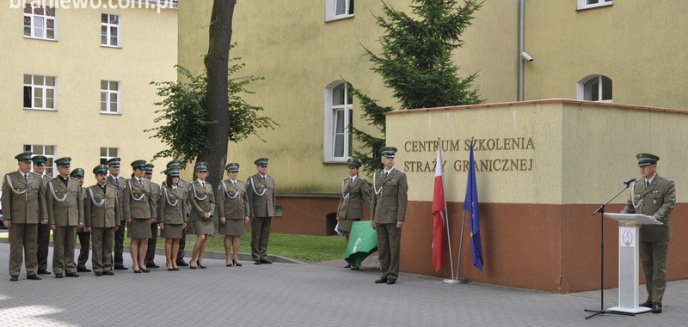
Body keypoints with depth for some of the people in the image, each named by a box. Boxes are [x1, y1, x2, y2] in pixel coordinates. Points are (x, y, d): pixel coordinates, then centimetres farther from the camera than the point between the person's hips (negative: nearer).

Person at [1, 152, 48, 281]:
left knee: (31, 246, 4)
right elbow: (5, 199, -2)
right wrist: (6, 218, -9)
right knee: (16, 246, 0)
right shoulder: (9, 178, 1)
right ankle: (14, 274, 5)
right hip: (16, 218, -2)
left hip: (32, 218, 3)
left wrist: (44, 216, 3)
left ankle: (31, 272, 9)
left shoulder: (37, 179, 9)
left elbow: (41, 199, 10)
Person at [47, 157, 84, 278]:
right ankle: (58, 270, 7)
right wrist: (51, 222, -8)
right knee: (58, 246, 1)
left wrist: (81, 219, 5)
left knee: (70, 246, 5)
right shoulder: (52, 184, 1)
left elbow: (80, 202, 11)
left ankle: (70, 269, 11)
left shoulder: (75, 183, 11)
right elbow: (50, 204, -2)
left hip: (73, 220, 3)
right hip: (59, 220, -3)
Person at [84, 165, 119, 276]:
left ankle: (107, 268, 11)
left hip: (110, 224, 3)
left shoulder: (113, 190, 12)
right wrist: (88, 225, -4)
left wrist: (117, 223, 9)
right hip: (96, 224, -3)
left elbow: (117, 207, 13)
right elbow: (87, 209, 1)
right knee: (97, 246, 0)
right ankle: (98, 268, 5)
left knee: (108, 246, 5)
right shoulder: (90, 190, 3)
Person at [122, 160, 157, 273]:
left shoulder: (147, 182, 13)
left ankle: (142, 264, 12)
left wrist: (153, 215, 9)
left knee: (145, 240, 5)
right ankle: (135, 265, 4)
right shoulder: (129, 183, -1)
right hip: (134, 216, -5)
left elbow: (151, 199, 14)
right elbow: (126, 201, -5)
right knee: (135, 240, -1)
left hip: (146, 216, 5)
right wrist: (127, 217, -11)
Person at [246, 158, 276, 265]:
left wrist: (273, 211, 10)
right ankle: (256, 258, 5)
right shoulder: (252, 180, -5)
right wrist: (250, 213, -12)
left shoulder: (271, 179, 11)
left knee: (265, 235, 5)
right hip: (257, 212, -5)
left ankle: (263, 256, 10)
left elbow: (273, 196, 14)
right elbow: (248, 197, -7)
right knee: (256, 235, 0)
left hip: (268, 212, 5)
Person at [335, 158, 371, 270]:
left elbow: (367, 198, -7)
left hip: (355, 212, -6)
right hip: (344, 211, 6)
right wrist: (338, 214, 18)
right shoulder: (345, 181, 14)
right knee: (347, 236, 8)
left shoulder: (361, 182, -3)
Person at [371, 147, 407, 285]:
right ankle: (384, 274, 14)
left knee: (394, 246, -1)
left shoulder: (400, 176, -3)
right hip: (380, 218, 5)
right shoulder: (377, 175, 13)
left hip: (393, 218, -5)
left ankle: (393, 275, 5)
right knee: (382, 247, 7)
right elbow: (375, 197, 15)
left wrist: (400, 219, -15)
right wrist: (373, 218, 12)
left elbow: (402, 199, -8)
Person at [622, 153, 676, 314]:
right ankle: (651, 299, 17)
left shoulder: (667, 184, -3)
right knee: (647, 267, 9)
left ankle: (657, 302, 0)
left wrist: (655, 217, -25)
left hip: (659, 232, -5)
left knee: (659, 267, -1)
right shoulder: (636, 185, 11)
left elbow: (669, 204, -11)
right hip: (642, 233, 5)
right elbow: (630, 204, 13)